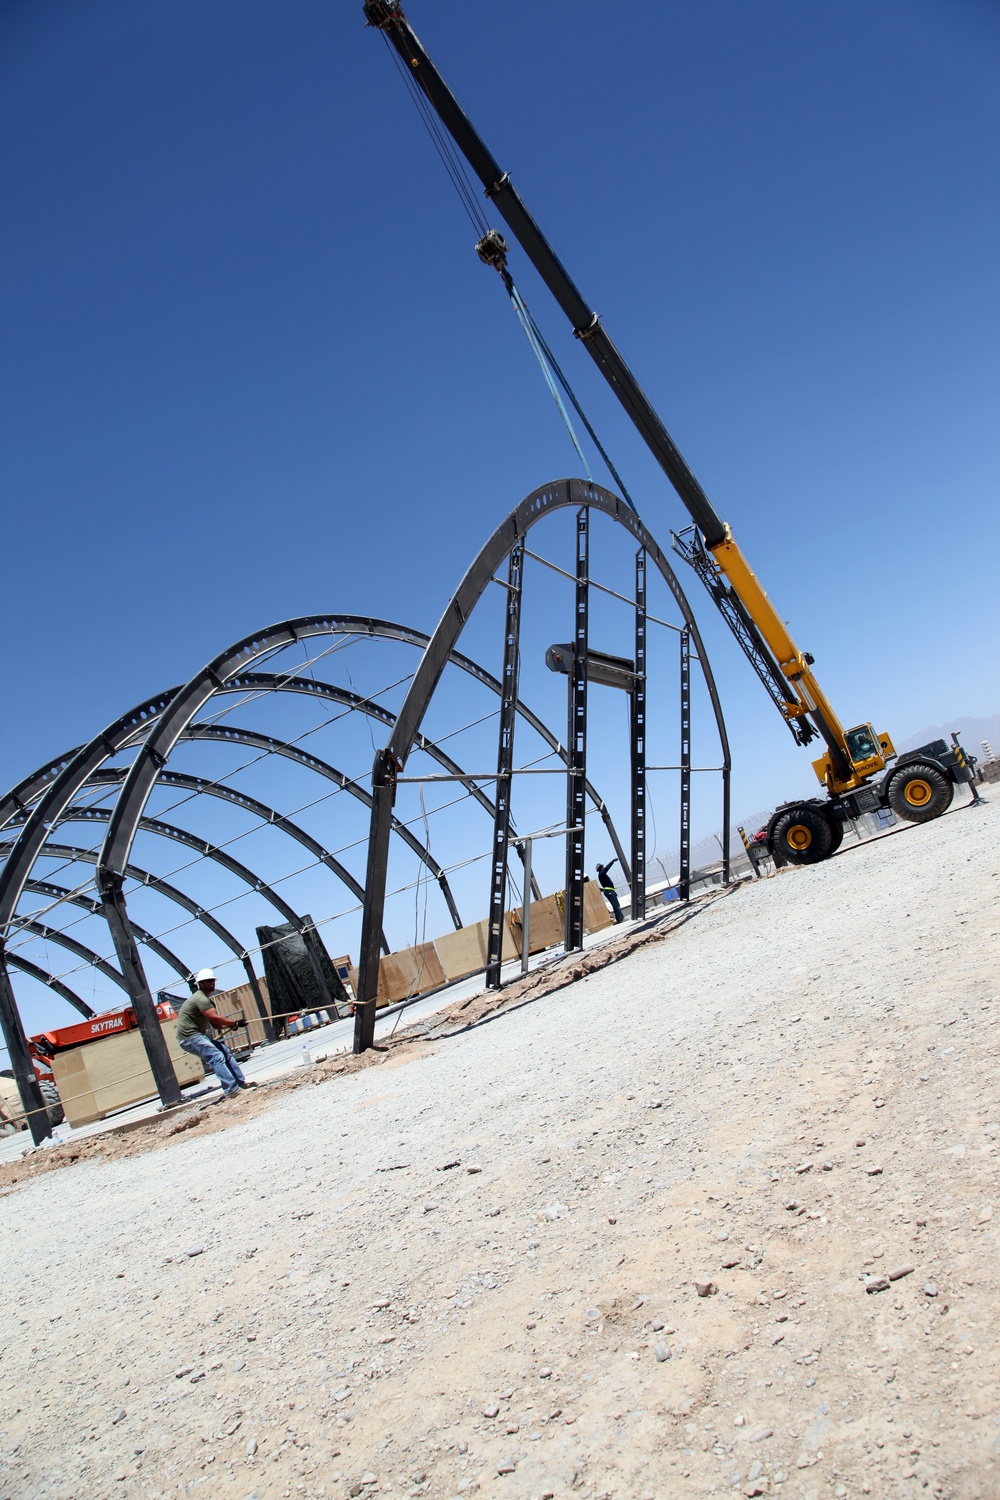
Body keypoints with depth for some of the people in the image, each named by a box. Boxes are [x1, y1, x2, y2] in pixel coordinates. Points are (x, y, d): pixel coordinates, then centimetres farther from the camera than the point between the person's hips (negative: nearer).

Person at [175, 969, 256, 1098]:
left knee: (225, 1051, 8)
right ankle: (231, 1090, -26)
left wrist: (228, 1024, -6)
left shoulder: (206, 999, 17)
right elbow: (215, 1018, -27)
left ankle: (241, 1082, 11)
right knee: (217, 1056, -21)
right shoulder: (200, 998, -16)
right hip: (189, 1037, -11)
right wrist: (234, 1023, -19)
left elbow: (216, 1025, 13)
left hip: (199, 1035, 11)